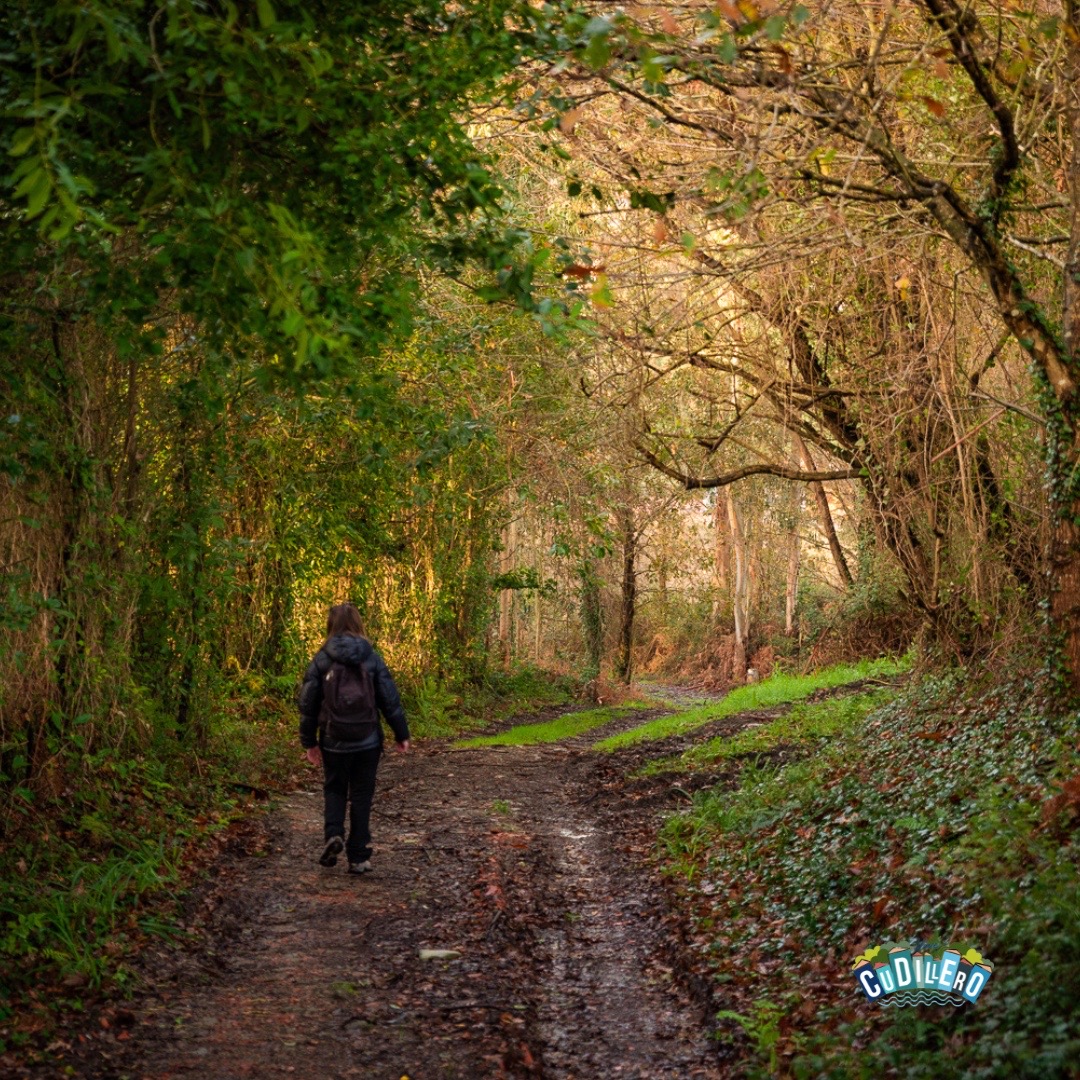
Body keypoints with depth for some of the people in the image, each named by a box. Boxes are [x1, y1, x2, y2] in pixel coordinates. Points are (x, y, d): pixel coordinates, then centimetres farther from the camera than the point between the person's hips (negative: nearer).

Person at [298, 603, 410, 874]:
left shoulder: (321, 660, -4)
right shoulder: (372, 658, -3)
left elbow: (308, 703, -1)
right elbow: (390, 699, -1)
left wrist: (308, 741, 9)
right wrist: (401, 734, 9)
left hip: (333, 742, 0)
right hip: (367, 742, 0)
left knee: (334, 789, 18)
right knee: (361, 796, 10)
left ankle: (333, 833, -7)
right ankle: (358, 857, 10)